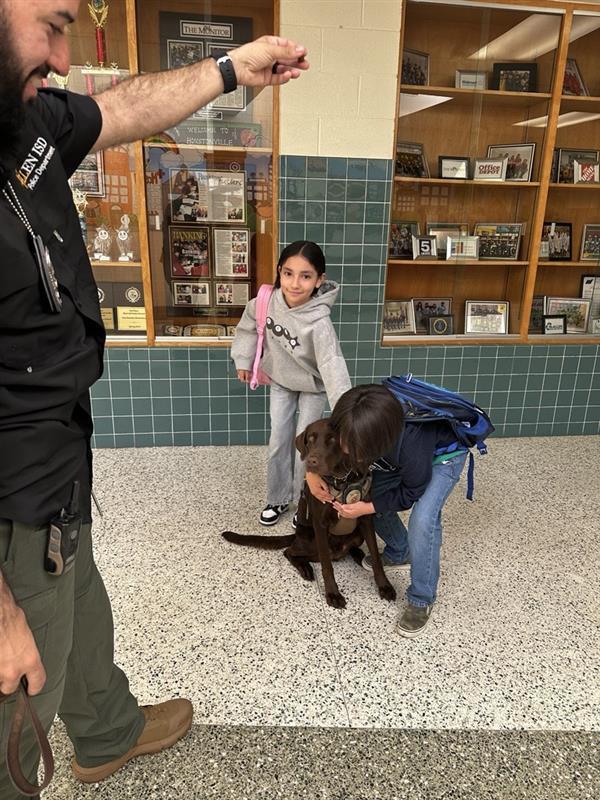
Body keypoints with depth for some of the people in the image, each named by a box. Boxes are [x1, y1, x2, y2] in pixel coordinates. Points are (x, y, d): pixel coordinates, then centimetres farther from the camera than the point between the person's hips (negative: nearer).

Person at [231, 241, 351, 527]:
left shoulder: (319, 323, -38)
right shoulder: (269, 299, -24)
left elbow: (333, 369, -45)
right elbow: (250, 324, -1)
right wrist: (243, 361, 3)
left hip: (312, 387, -4)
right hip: (280, 381, 4)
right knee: (278, 443, 11)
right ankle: (278, 499, 33)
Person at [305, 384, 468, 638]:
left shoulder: (411, 448, -45)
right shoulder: (353, 429, -31)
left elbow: (409, 494, -23)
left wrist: (367, 508, -27)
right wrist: (311, 471, -21)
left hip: (443, 453, -6)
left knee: (423, 520, -23)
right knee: (370, 493, 0)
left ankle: (422, 600, -2)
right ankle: (399, 553, 27)